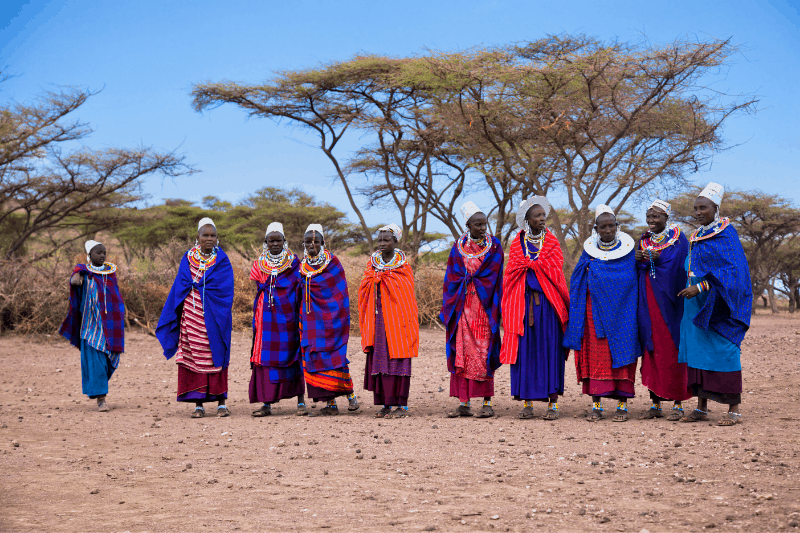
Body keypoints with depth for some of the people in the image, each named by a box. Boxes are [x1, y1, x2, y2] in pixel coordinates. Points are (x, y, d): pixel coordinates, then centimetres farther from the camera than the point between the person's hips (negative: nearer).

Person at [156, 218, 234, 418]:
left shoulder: (222, 261, 3)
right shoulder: (188, 259, 9)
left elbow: (224, 290, -6)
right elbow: (179, 288, 10)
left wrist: (197, 286, -8)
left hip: (213, 318, -2)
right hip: (192, 317, 2)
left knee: (216, 357, -1)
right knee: (194, 357, -1)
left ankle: (221, 402, 7)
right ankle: (198, 404, 5)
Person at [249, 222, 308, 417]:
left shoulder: (294, 263, 4)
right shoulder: (259, 264, 11)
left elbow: (300, 291, 2)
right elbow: (260, 290, 14)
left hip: (288, 317, -2)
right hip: (267, 318, 2)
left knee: (293, 356, -4)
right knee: (266, 357, -1)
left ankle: (301, 402, 0)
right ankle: (267, 403, 4)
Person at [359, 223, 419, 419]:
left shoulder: (402, 266, -1)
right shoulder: (373, 263, 9)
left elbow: (407, 297, -2)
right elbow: (365, 295, 12)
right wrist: (367, 324, 7)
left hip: (396, 319, -4)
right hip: (377, 321, 4)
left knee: (397, 361, -4)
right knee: (379, 359, 2)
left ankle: (402, 405, 1)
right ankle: (386, 404, 9)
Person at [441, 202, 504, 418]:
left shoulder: (494, 246, 2)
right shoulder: (458, 247, 7)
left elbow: (496, 278, 0)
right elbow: (452, 277, 9)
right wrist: (449, 308, 3)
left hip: (485, 305, -2)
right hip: (463, 306, 2)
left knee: (483, 353, -3)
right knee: (463, 352, 2)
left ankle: (487, 403, 3)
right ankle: (464, 403, 7)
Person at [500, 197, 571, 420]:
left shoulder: (552, 242, 8)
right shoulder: (517, 244, 9)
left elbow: (556, 271, 0)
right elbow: (512, 273, 6)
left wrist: (530, 264, -4)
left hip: (547, 302, -1)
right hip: (523, 303, 1)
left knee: (549, 350, -3)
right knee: (525, 350, 0)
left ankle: (552, 403, 0)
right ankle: (527, 401, 5)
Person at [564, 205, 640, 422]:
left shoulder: (628, 249, 2)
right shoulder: (589, 250, 6)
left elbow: (634, 280, 2)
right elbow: (577, 282, 10)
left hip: (621, 311, -1)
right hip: (595, 310, 1)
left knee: (622, 353, -2)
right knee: (595, 355, -1)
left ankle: (622, 404, 3)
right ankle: (596, 405, 3)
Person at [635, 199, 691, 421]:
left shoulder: (678, 239, -1)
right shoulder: (644, 240, 15)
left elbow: (681, 268, -9)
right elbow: (637, 272, 14)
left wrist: (660, 258, -19)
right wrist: (637, 260, -6)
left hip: (669, 302, -5)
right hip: (648, 305, 5)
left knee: (672, 351, -4)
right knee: (652, 350, 4)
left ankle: (678, 404, 2)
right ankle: (656, 403, 10)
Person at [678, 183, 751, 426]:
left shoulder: (726, 234, -10)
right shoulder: (697, 237, 14)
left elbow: (733, 270, -19)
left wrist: (701, 287, -25)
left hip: (717, 305, -8)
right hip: (697, 305, 8)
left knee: (724, 352, -6)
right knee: (696, 350, 6)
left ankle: (734, 410, 0)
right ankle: (701, 408, 12)